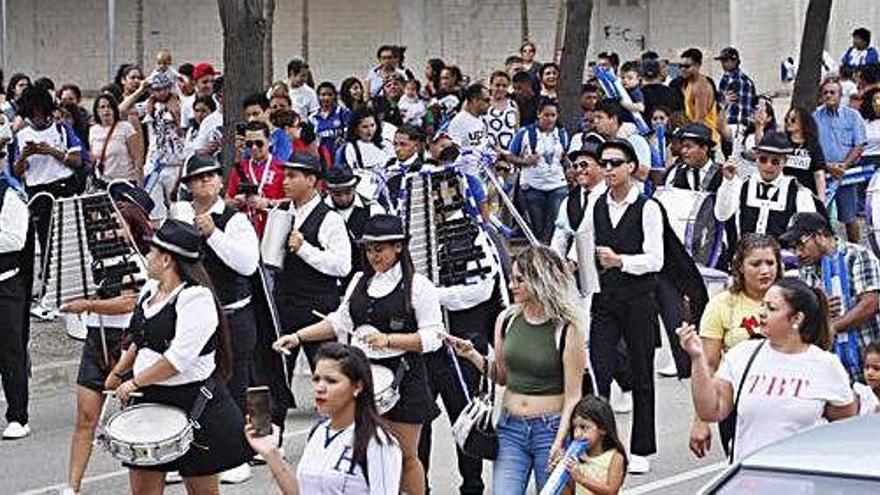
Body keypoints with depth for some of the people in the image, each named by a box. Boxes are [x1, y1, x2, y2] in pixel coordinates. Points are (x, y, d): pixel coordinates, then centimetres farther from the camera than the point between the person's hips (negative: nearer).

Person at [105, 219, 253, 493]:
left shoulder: (196, 299, -18)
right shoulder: (150, 290, 9)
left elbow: (179, 359, -24)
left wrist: (135, 382, -17)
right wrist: (118, 372, 25)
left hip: (192, 403, -8)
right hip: (150, 399, 8)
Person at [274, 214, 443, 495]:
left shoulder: (418, 286, -6)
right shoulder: (360, 282, 12)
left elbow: (432, 338, -10)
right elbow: (340, 322, 15)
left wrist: (389, 340, -20)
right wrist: (298, 336, 6)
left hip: (402, 377, -5)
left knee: (405, 456, 4)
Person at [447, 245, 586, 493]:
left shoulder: (567, 329, -10)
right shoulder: (506, 320, 3)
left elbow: (573, 396, -8)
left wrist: (560, 441, -18)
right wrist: (473, 356, 0)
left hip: (550, 428, -4)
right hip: (510, 427, 4)